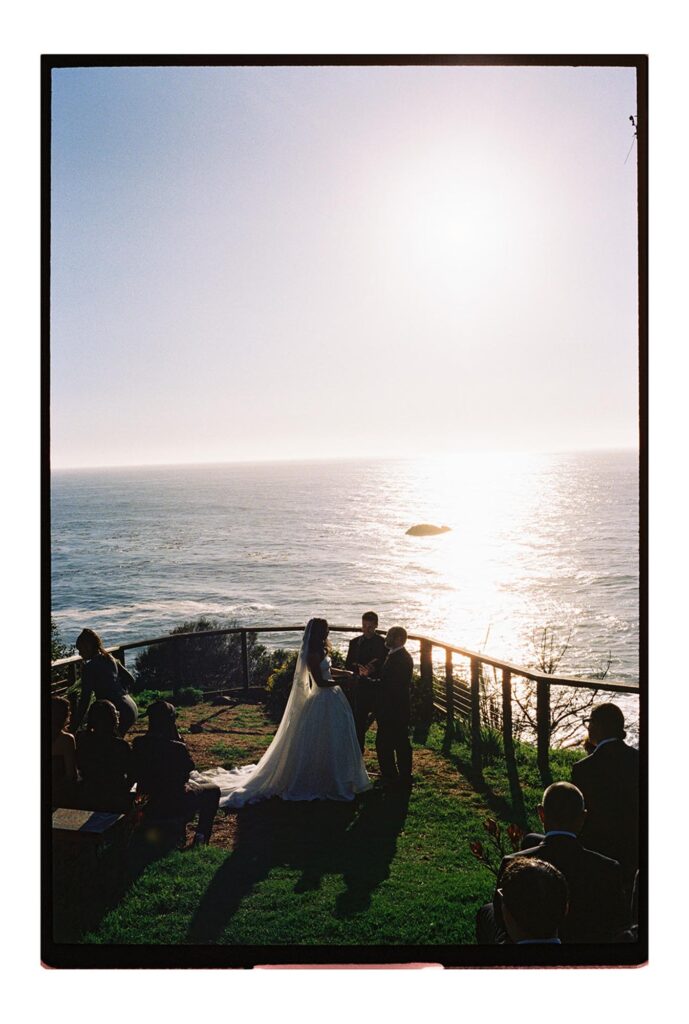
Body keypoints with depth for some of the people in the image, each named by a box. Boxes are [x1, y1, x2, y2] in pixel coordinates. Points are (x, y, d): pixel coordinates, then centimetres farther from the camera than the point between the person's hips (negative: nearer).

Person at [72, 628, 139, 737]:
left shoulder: (89, 667, -11)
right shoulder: (109, 659, 12)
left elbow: (85, 699, -13)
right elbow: (129, 679, 19)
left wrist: (74, 727, -10)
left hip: (120, 713, -8)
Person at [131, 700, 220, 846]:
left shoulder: (138, 743, -13)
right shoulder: (177, 748, -28)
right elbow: (189, 768, -8)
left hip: (146, 806, 6)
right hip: (174, 806, -6)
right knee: (213, 790, 20)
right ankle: (201, 839, 24)